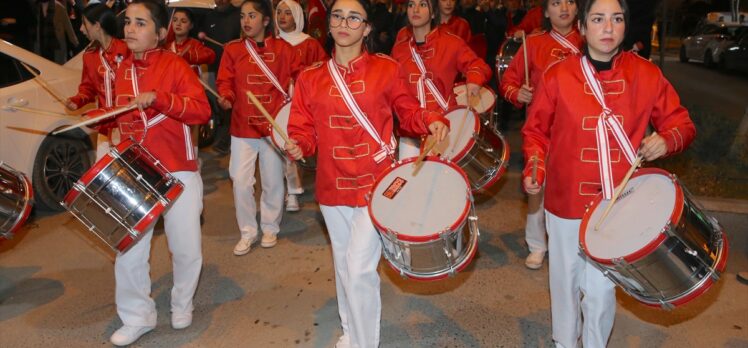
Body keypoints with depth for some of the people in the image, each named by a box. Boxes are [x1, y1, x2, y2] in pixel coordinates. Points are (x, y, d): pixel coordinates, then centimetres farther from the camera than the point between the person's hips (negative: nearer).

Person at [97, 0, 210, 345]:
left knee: (186, 249, 7)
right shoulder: (122, 70, 9)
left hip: (178, 173, -4)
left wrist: (158, 97, -29)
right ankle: (137, 317, 22)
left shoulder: (175, 65, -7)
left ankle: (182, 306, 33)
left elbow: (202, 111, -19)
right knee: (128, 250, 3)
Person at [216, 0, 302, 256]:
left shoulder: (282, 49, 0)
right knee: (241, 181, -1)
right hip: (242, 127, 1)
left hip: (274, 126, 0)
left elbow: (299, 74, 9)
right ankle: (247, 231, 17)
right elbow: (225, 80, 0)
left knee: (273, 181, 9)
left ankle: (270, 228, 29)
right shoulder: (232, 50, 2)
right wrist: (226, 97, -20)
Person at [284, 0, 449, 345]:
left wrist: (431, 120, -16)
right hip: (332, 186, 4)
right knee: (343, 265, 19)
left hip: (374, 184, -4)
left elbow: (409, 112, 4)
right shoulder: (310, 77, 3)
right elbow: (305, 130, 3)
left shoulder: (386, 68, -4)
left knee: (360, 268, -8)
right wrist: (297, 146, -18)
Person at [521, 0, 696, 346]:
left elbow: (681, 123, 6)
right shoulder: (557, 76, -6)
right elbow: (536, 131, 4)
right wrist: (534, 169, -12)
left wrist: (666, 140, -16)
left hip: (617, 204, 0)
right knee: (566, 281, 16)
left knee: (601, 290, 6)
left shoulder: (647, 75, -3)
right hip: (565, 202, 0)